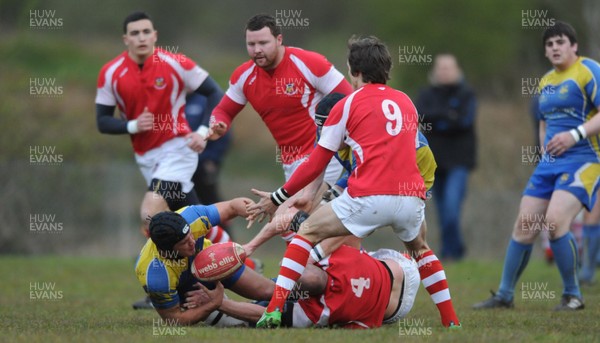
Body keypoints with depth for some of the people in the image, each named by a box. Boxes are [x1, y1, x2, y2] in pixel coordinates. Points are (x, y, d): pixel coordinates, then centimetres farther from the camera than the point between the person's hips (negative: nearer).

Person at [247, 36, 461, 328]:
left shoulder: (348, 105, 7)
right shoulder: (406, 102, 21)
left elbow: (316, 164, 9)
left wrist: (278, 198, 19)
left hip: (370, 198, -5)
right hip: (412, 197, 5)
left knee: (308, 232, 10)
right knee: (419, 248, 34)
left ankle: (275, 309, -5)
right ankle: (451, 319, 27)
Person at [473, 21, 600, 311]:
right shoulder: (546, 81, 17)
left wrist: (575, 135, -23)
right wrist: (545, 149, 16)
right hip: (550, 164, 7)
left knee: (555, 221, -23)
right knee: (524, 227, 3)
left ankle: (572, 296, -8)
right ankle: (505, 295, 16)